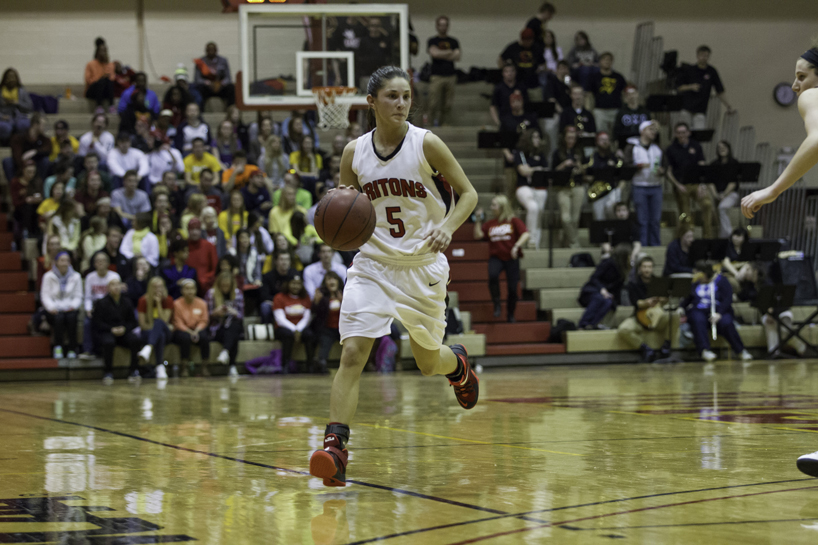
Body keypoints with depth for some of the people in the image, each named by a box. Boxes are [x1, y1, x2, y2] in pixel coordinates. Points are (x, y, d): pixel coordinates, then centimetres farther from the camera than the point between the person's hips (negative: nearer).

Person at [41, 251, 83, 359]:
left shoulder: (75, 277, 8)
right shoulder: (49, 276, 3)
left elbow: (78, 296, 5)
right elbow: (45, 295, -3)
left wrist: (73, 306, -14)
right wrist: (52, 307, -20)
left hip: (70, 309, 1)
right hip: (55, 310, -1)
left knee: (72, 317, -33)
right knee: (59, 317, -35)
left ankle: (72, 349, -29)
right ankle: (58, 347, -31)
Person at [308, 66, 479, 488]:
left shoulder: (426, 144, -9)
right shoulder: (354, 152, -1)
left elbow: (468, 193, -2)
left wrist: (447, 227, -20)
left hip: (423, 266, -1)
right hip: (373, 264, 1)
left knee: (428, 362, 13)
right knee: (352, 353, -17)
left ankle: (458, 364, 50)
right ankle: (334, 446, -21)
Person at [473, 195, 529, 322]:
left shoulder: (513, 221, 3)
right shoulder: (490, 224, 14)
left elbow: (526, 234, -7)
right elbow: (478, 235, 4)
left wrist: (516, 246, -20)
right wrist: (478, 219, 1)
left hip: (511, 258, -1)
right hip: (496, 258, 2)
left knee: (512, 288, -3)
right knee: (492, 275, -32)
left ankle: (510, 315, 17)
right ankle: (496, 305, -15)